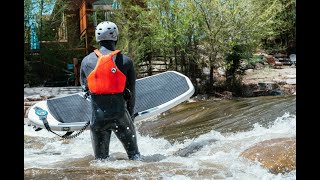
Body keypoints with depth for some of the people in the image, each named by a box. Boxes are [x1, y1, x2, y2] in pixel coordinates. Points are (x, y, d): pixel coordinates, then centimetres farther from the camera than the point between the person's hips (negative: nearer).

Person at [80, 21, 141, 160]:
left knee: (101, 158, 15)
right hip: (120, 115, -1)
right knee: (133, 153, 16)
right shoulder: (126, 61, -3)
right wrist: (130, 115, 17)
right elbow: (131, 92, 3)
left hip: (97, 116, 2)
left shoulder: (86, 61, 1)